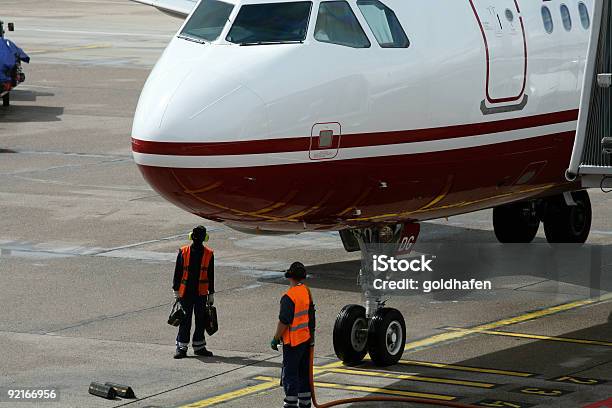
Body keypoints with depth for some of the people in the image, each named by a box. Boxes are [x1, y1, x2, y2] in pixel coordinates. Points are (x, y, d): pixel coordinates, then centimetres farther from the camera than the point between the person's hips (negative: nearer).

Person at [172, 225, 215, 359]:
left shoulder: (208, 254, 4)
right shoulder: (183, 252, 0)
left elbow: (210, 276, 9)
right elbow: (178, 272, 4)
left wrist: (211, 294, 9)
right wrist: (176, 291, 1)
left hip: (201, 293, 1)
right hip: (186, 292, -1)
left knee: (201, 320, 7)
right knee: (185, 320, -1)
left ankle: (199, 347, 18)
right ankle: (181, 347, 5)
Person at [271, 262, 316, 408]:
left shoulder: (289, 297, -21)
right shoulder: (307, 291, 5)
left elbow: (284, 321, -20)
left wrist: (275, 338, -10)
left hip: (293, 341, -8)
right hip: (306, 339, 8)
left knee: (290, 373, -3)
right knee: (304, 372, 16)